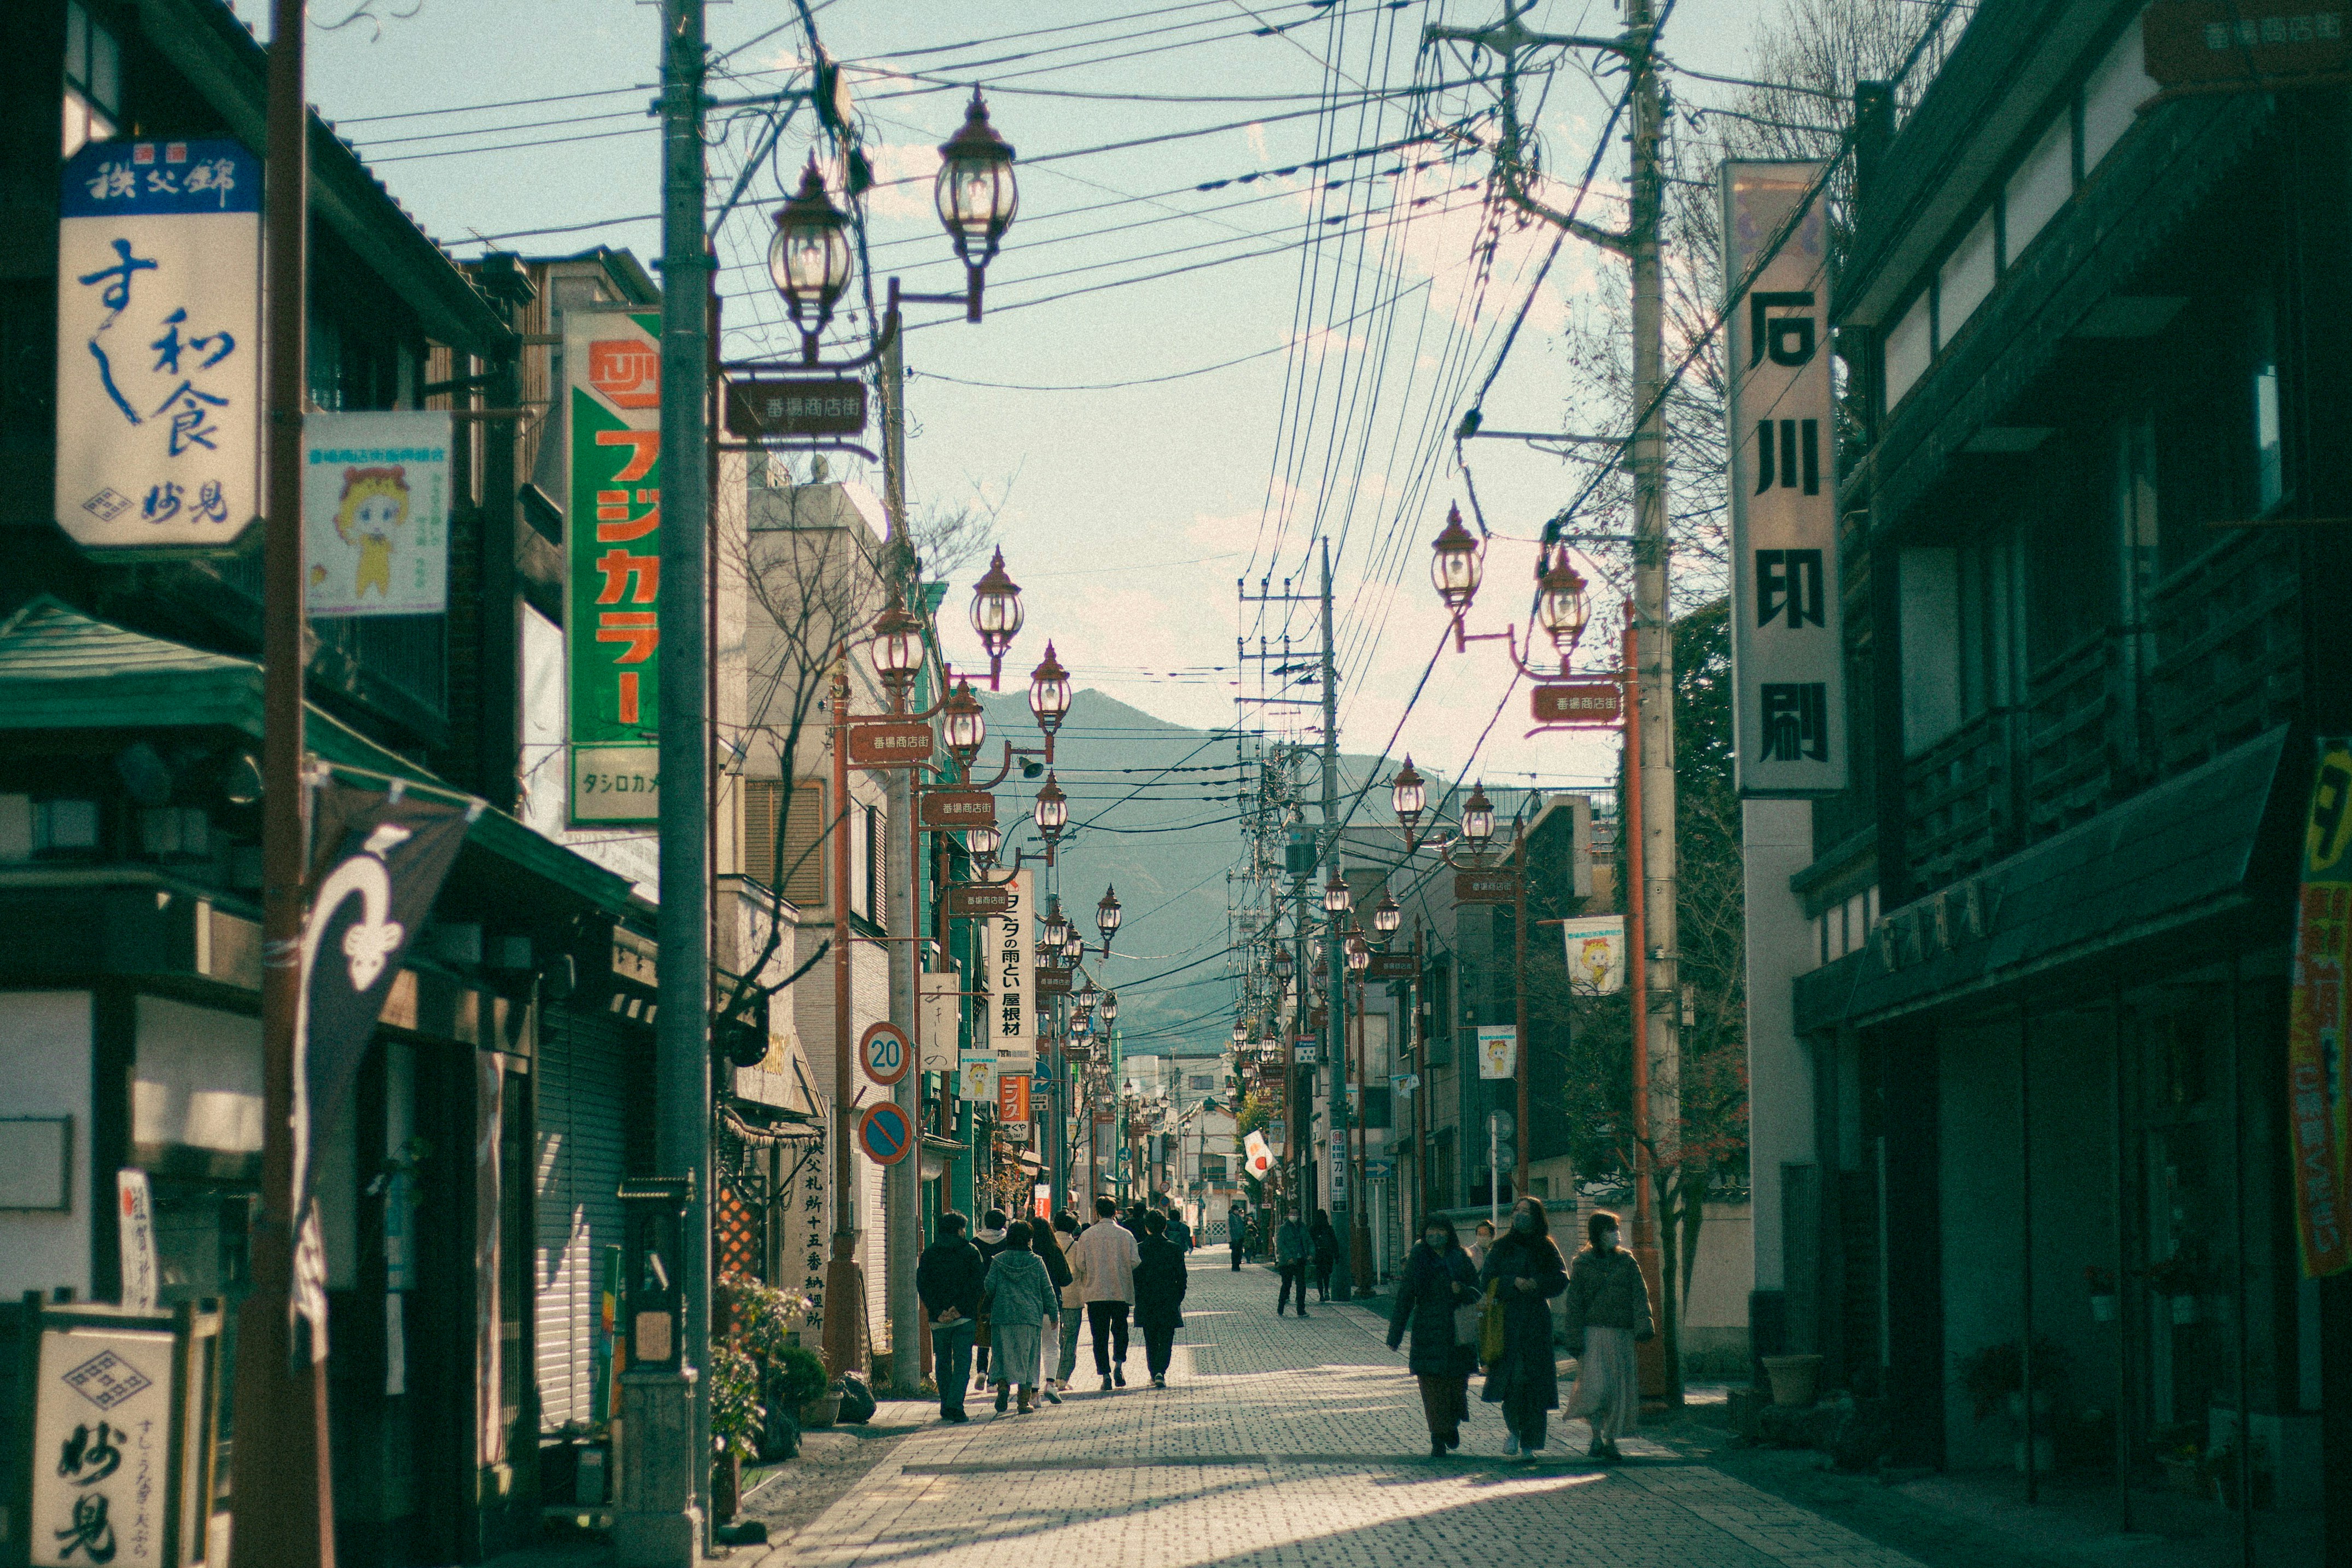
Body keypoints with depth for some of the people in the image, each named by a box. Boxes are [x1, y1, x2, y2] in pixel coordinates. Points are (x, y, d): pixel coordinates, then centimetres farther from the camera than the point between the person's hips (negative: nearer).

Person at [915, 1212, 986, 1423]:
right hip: (965, 1318, -2)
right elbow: (979, 1282, -8)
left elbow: (922, 1285, -2)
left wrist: (937, 1311, -6)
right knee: (962, 1362, -1)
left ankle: (946, 1407, 15)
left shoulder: (929, 1253, 7)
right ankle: (955, 1405, -15)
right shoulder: (970, 1251, 1)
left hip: (938, 1319, 2)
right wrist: (961, 1307, -9)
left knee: (942, 1363, 13)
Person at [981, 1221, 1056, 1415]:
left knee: (1003, 1355, 10)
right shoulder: (1036, 1262, 0)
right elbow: (1047, 1290, 2)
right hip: (1030, 1317, 0)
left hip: (1002, 1316, 1)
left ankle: (1002, 1385, -15)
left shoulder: (998, 1261, 1)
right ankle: (1024, 1401, 4)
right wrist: (1053, 1312, 12)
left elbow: (989, 1287, -1)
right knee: (1027, 1359, 6)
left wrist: (987, 1308, 17)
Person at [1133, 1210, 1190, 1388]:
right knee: (1166, 1340, 2)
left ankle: (1154, 1374, 16)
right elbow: (1182, 1277, -2)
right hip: (1169, 1303, -1)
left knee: (1151, 1341, 14)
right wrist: (1178, 1299, 10)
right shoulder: (1175, 1249, -5)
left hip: (1146, 1303, 1)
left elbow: (1134, 1278, -2)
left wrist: (1137, 1300, 8)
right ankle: (1160, 1372, -15)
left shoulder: (1139, 1250, -5)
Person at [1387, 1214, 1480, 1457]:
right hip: (1428, 1333, -1)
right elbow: (1405, 1297, 4)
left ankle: (1453, 1425, 31)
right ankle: (1438, 1439, 0)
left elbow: (1478, 1293, 8)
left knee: (1457, 1383, 4)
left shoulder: (1461, 1259, 7)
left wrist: (1462, 1290, -16)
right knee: (1432, 1385, -6)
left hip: (1458, 1334, 1)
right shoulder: (1417, 1259, 4)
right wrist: (1395, 1335, 1)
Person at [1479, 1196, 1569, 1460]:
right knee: (1512, 1377, -11)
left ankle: (1530, 1443, 1)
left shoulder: (1547, 1248, 10)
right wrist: (1514, 1282, -14)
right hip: (1508, 1318, 0)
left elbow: (1562, 1279, 2)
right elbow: (1487, 1279, 2)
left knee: (1534, 1381, -4)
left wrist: (1536, 1284, -14)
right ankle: (1514, 1430, 12)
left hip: (1537, 1321, 0)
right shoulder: (1502, 1247, 9)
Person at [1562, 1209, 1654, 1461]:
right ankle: (1597, 1437, -3)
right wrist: (1575, 1340, -5)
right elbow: (1574, 1304, 2)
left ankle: (1610, 1439, 11)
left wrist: (1643, 1326, -14)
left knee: (1620, 1389, 2)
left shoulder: (1627, 1262, 11)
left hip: (1622, 1335, 3)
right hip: (1594, 1333, -3)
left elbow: (1640, 1296, 2)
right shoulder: (1583, 1264, 4)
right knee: (1597, 1385, -14)